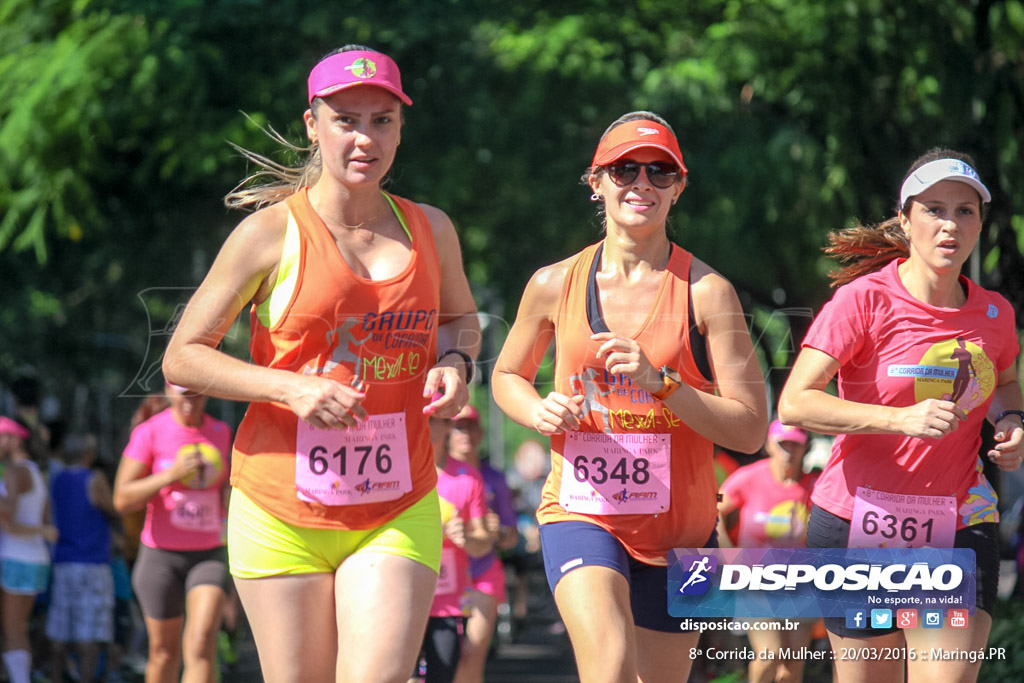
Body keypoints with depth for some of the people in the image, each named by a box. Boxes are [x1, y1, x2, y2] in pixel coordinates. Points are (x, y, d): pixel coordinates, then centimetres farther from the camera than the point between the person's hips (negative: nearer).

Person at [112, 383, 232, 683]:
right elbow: (122, 499, -12)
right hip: (162, 555, -1)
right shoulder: (149, 433, -7)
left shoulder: (221, 433, 5)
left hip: (209, 554, 1)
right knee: (164, 652, 8)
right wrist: (172, 474, -22)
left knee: (202, 644, -18)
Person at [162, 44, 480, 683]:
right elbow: (182, 358, -3)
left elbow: (461, 318, 27)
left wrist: (455, 363, 3)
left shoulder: (431, 230, 7)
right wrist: (292, 388, -17)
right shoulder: (271, 234, -5)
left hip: (398, 511, 2)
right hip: (281, 510, -2)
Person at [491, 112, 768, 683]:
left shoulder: (707, 291, -4)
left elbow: (750, 430, -7)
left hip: (679, 526, 1)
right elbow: (508, 375, 19)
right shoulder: (555, 285, 2)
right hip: (580, 513, -1)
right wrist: (538, 410, -4)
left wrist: (660, 382, -20)